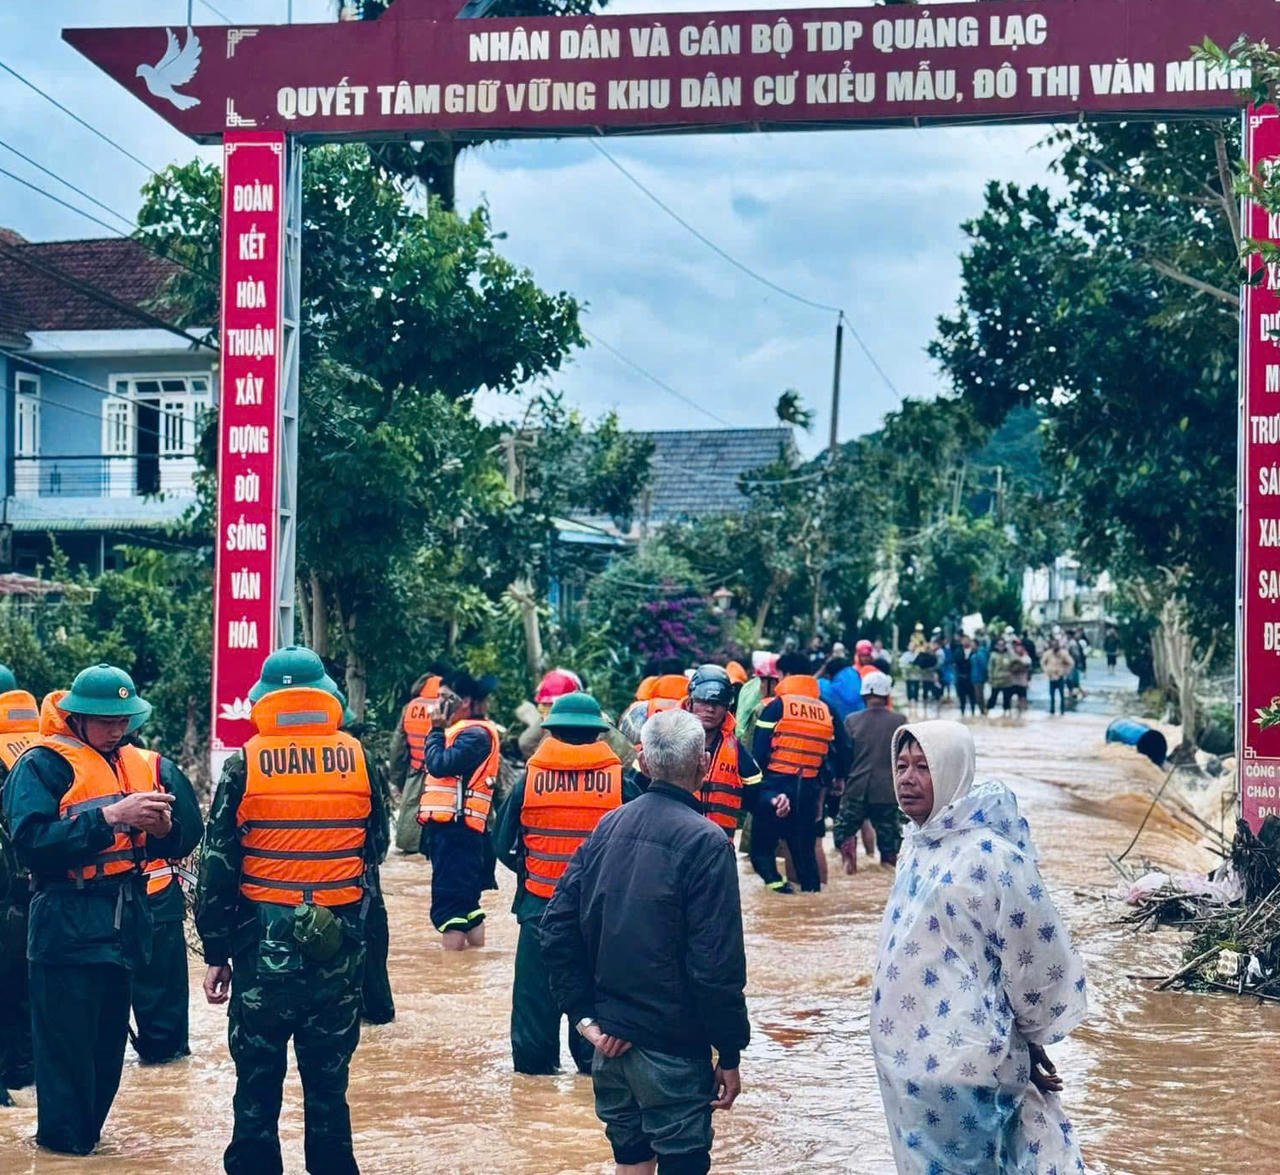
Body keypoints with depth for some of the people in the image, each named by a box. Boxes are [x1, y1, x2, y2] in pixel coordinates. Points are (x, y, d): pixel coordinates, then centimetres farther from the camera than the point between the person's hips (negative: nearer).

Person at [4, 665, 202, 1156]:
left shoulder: (144, 766, 10)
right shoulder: (42, 765, -7)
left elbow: (186, 838, 6)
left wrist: (163, 827, -16)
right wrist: (109, 816, -25)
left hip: (125, 927, 6)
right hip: (67, 928, -6)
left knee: (107, 1050, 13)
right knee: (67, 1052, -1)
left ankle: (84, 1136, 26)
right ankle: (61, 1150, 11)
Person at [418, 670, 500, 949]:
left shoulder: (475, 733, -11)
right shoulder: (464, 731, 21)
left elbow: (440, 765, -20)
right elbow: (441, 768, 16)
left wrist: (437, 730, -8)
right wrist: (441, 730, 6)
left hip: (455, 830, -11)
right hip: (450, 828, 11)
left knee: (449, 907, -12)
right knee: (467, 905, 14)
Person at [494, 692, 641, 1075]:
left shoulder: (529, 778, -3)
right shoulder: (620, 781, -5)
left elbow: (502, 844, 2)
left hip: (540, 903, 0)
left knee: (536, 985, 11)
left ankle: (533, 1058, 16)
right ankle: (593, 1058, 16)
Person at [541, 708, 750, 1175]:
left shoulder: (608, 827, 4)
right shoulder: (705, 842, -15)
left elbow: (557, 928, 3)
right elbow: (717, 963, -18)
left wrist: (584, 1014, 4)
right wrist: (730, 1053, -9)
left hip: (609, 1036, 6)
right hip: (671, 1047, -6)